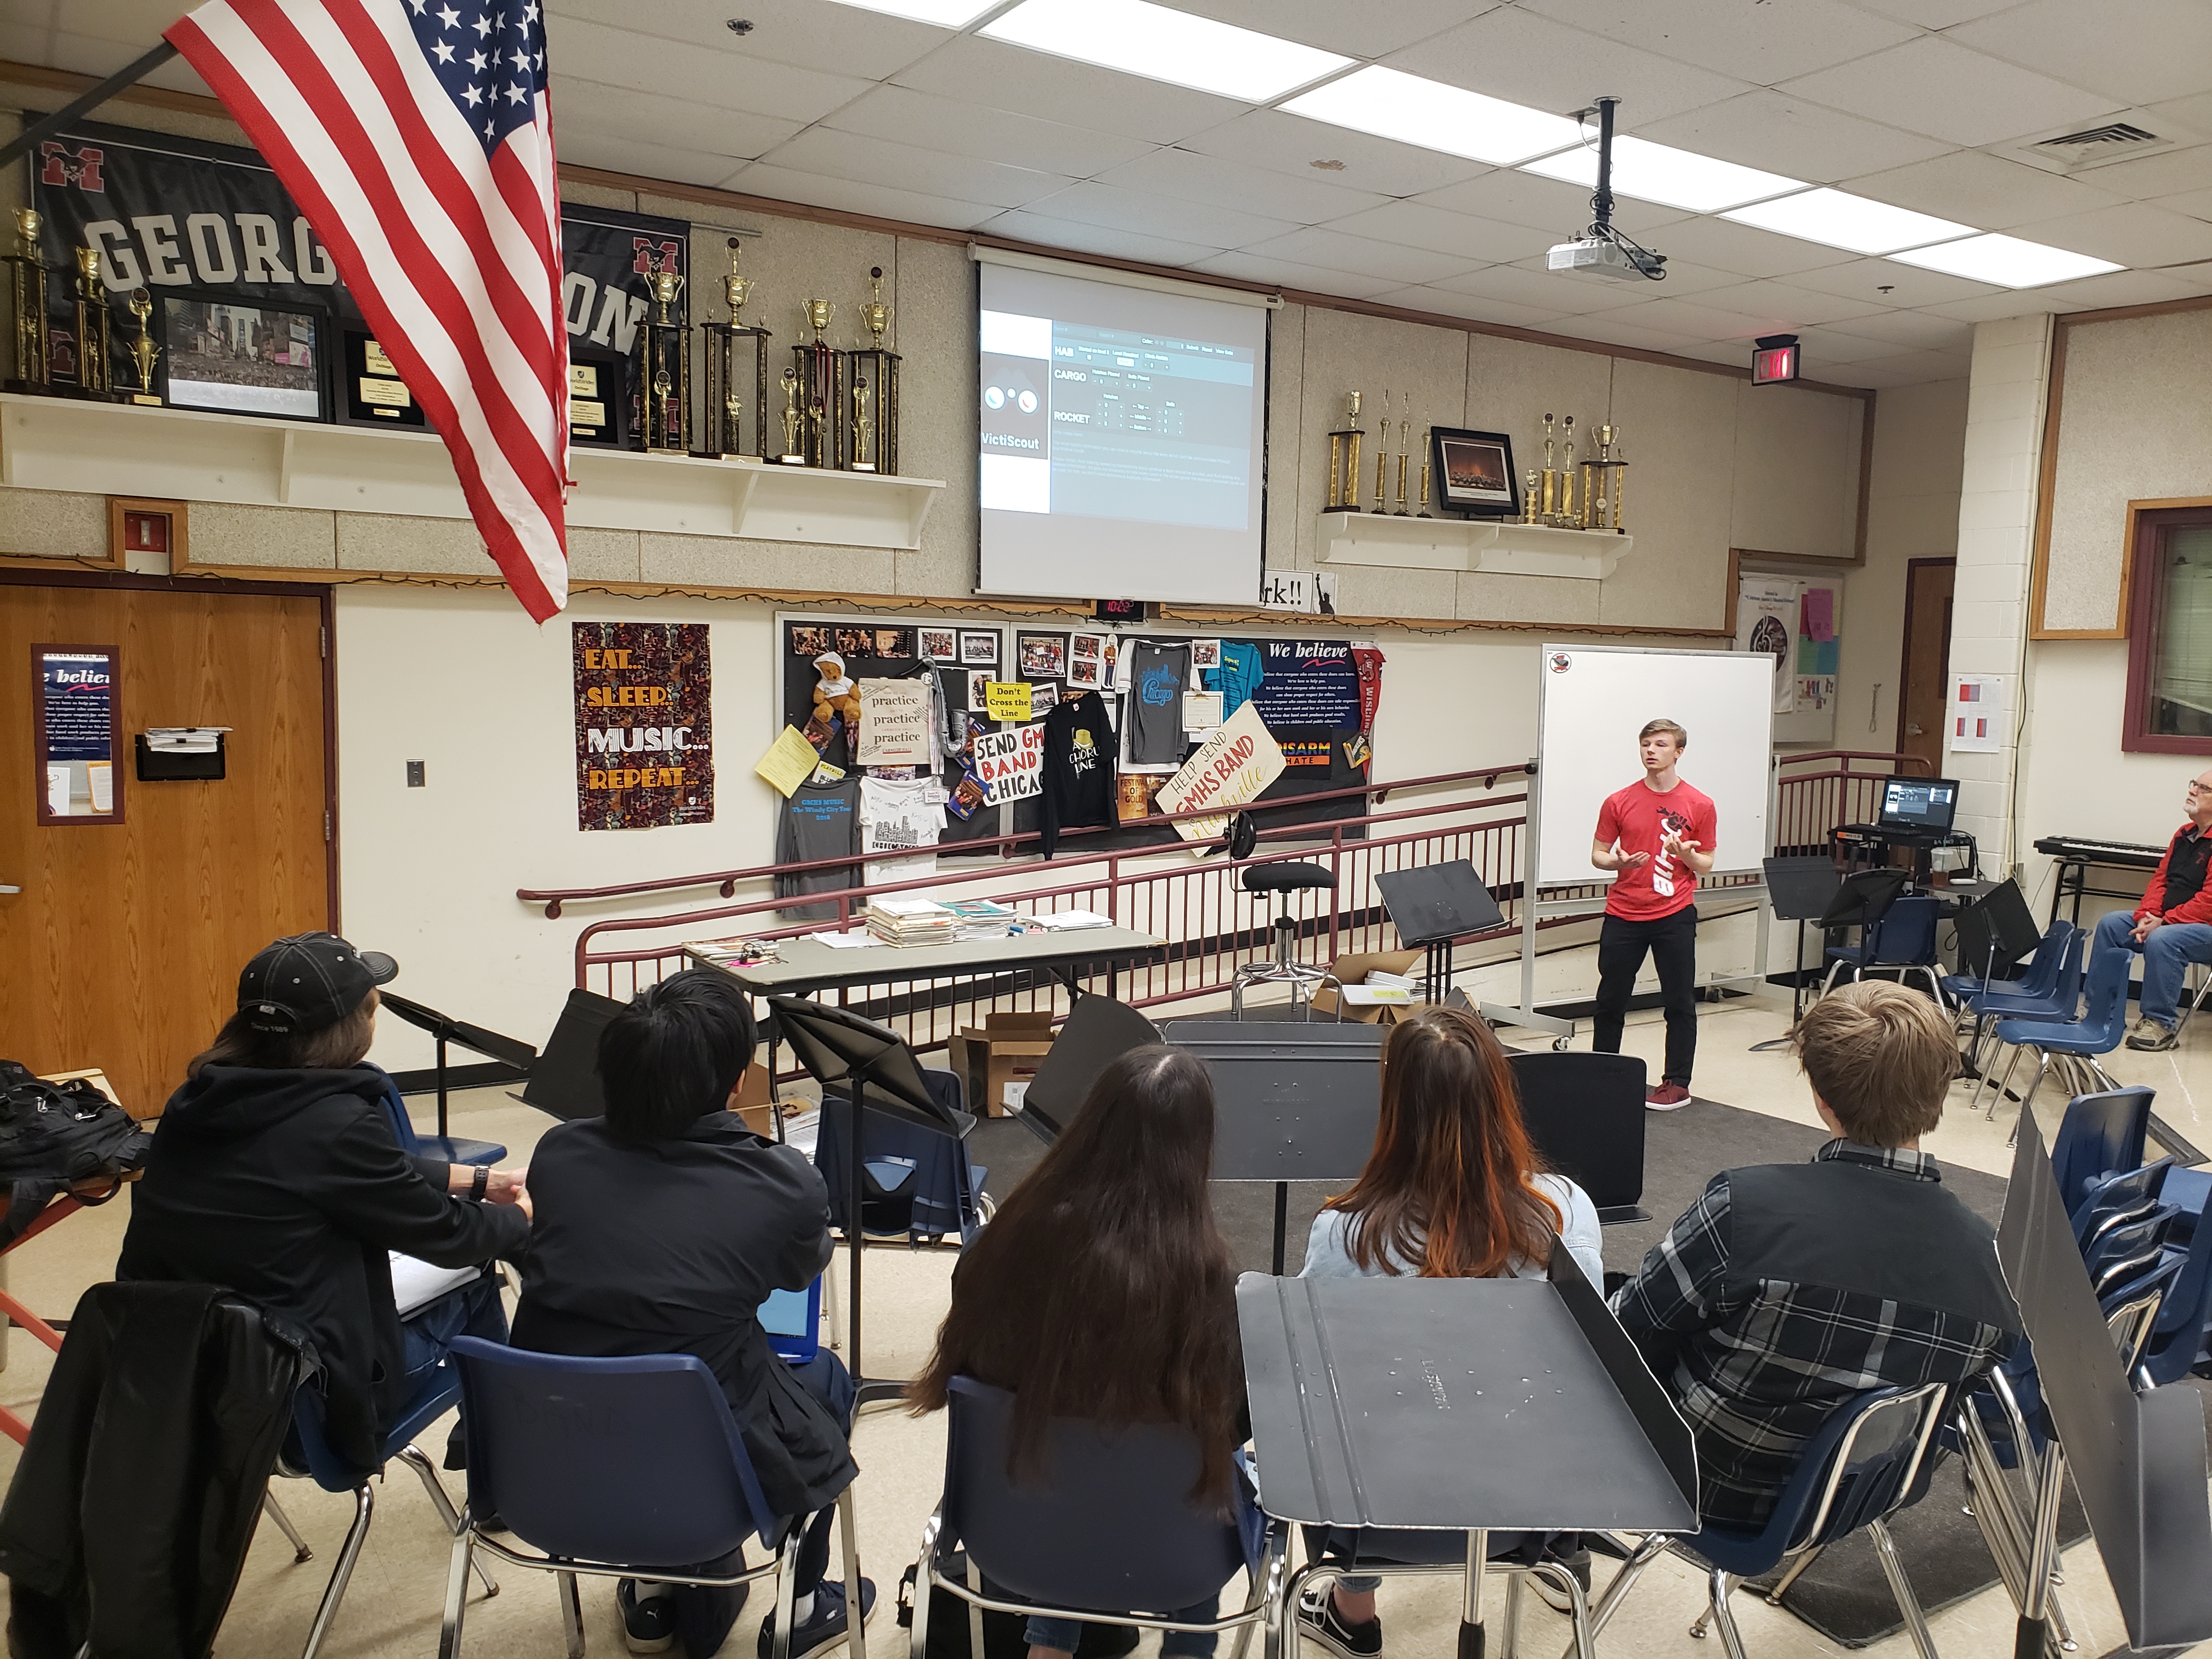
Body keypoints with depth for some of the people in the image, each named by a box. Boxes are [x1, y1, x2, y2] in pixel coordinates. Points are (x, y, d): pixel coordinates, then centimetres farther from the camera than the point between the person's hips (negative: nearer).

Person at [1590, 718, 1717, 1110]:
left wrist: (1687, 855, -17)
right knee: (1610, 1000, 8)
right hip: (1623, 915, 1)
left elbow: (1706, 864, 5)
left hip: (1675, 915, -1)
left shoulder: (1699, 806, -1)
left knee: (1680, 1002, 3)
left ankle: (1677, 1084, 14)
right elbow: (1597, 855, 7)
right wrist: (1618, 861, -14)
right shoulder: (1619, 802, 2)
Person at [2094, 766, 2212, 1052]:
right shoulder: (2185, 834, 14)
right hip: (2169, 920, 10)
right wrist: (2146, 916, -5)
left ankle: (2161, 1024, -21)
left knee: (2161, 940, -34)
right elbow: (2160, 879, 12)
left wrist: (2163, 922, -22)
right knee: (2110, 924, -1)